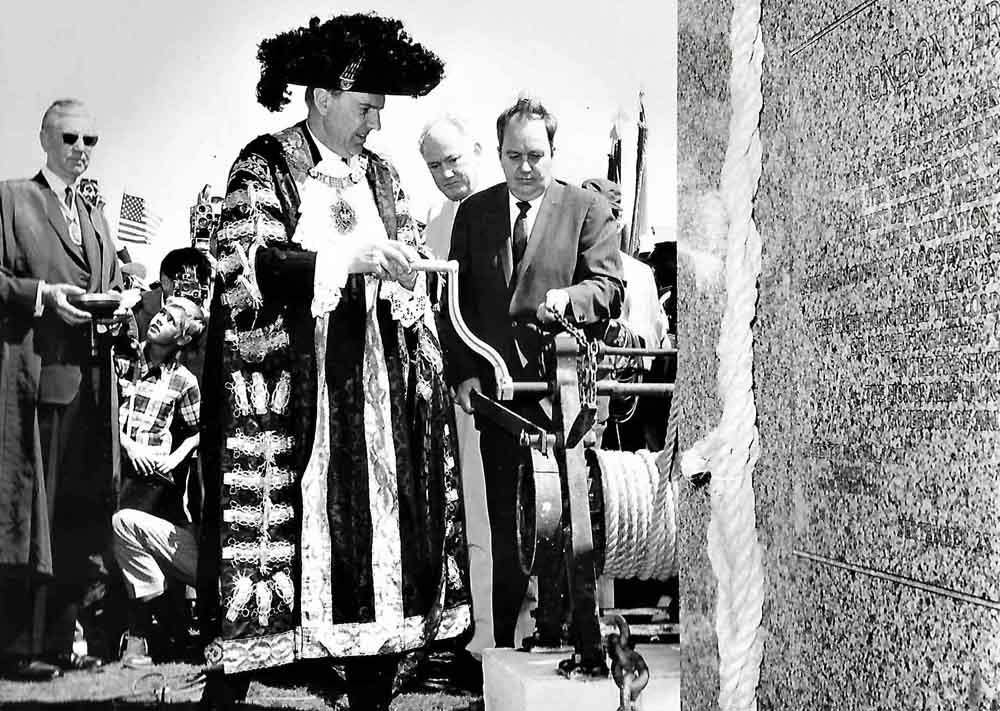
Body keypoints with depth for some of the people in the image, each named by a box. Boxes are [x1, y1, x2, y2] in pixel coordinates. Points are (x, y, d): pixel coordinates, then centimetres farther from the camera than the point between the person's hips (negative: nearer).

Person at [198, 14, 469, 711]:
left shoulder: (381, 175, 16)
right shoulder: (264, 164, -1)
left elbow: (409, 270, 17)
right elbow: (246, 266, -13)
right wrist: (351, 260, -19)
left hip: (370, 388, 5)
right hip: (284, 380, -5)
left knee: (378, 530, 2)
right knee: (283, 532, -6)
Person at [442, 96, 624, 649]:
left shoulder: (587, 210, 4)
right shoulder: (473, 213, 13)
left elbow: (610, 288, -4)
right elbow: (457, 301, 12)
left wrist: (567, 297, -25)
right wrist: (462, 372, 1)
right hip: (497, 392, 3)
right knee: (505, 531, 9)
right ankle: (505, 648, 17)